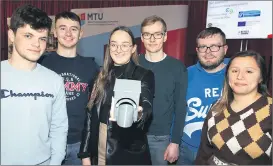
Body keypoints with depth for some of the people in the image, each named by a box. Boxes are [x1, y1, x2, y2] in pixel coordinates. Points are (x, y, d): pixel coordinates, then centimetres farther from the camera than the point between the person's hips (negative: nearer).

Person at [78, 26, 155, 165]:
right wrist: (85, 153, 4)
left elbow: (147, 106, -23)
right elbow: (91, 114, 5)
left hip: (129, 152, -3)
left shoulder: (144, 75, -7)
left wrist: (138, 114, -46)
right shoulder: (102, 77, 3)